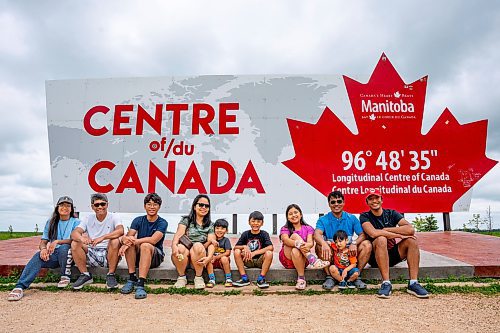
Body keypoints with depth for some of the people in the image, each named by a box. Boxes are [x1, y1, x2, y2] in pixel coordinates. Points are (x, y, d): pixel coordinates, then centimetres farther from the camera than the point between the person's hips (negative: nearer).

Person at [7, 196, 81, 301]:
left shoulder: (75, 222, 5)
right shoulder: (51, 223, 16)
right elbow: (43, 242, 11)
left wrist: (57, 241, -23)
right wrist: (43, 248, -14)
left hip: (68, 254, -3)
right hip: (53, 255, 3)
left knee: (63, 247, -36)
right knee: (38, 256, -27)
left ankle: (65, 277, -14)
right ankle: (20, 287, -38)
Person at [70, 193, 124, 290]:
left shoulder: (114, 217, -3)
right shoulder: (88, 219, 8)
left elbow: (120, 231, -24)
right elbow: (74, 233, -7)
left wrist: (102, 237, -38)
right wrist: (82, 238, -32)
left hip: (108, 254, -3)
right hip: (92, 254, 4)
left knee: (115, 241, -32)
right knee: (75, 243, -15)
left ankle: (111, 275, -16)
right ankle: (85, 275, -4)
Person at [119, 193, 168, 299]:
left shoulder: (162, 223, -6)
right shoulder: (138, 220, 4)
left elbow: (153, 240, -22)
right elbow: (129, 236, -12)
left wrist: (135, 240, -34)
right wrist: (125, 242, -36)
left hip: (156, 256, -3)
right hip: (138, 255, 3)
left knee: (145, 246, -34)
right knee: (129, 243, -25)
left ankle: (140, 284, -37)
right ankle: (131, 279, -21)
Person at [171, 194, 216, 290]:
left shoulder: (210, 225, 13)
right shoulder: (186, 220, 10)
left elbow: (211, 243, -1)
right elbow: (178, 235, -7)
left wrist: (209, 257, -22)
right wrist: (174, 245, -31)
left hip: (199, 258, 0)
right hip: (183, 258, 0)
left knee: (198, 246, -31)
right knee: (180, 248, -33)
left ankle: (198, 277, -16)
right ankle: (181, 277, -10)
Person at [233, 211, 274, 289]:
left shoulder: (264, 234, -5)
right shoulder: (245, 234, 1)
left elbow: (270, 247, -22)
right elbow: (235, 247, -3)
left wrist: (254, 253, -27)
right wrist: (244, 247, -25)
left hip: (260, 260, -2)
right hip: (248, 261, 2)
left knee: (269, 253, -31)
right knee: (237, 251, -22)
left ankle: (261, 279, -19)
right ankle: (244, 278, -16)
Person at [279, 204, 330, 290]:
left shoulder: (308, 228, 7)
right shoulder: (285, 229, 5)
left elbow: (311, 242, -12)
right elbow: (286, 240, -19)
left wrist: (307, 246, -39)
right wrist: (298, 244, -41)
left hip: (303, 259, 0)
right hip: (287, 259, 0)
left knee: (295, 251, -37)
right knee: (295, 235, -25)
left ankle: (301, 279, -30)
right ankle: (312, 259, -40)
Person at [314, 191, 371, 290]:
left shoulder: (352, 218, 7)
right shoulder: (323, 220, -1)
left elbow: (362, 235, -3)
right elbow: (317, 234, -20)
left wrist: (354, 243, -26)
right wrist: (324, 244, -43)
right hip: (331, 255, -1)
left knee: (367, 245, -21)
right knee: (319, 246, -30)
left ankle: (356, 276, -12)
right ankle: (329, 277, -19)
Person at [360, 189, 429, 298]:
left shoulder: (391, 213, 4)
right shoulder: (365, 216, -4)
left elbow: (410, 229, -13)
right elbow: (373, 233, -26)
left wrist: (385, 230, -16)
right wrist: (399, 235, -21)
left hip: (393, 254, 4)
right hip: (375, 257, -4)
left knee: (411, 240, -18)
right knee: (381, 239, -32)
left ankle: (413, 283, -22)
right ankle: (386, 283, -31)